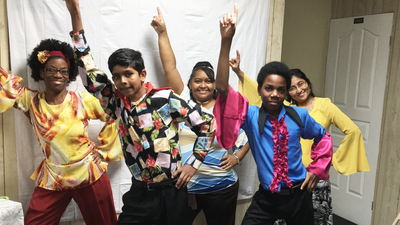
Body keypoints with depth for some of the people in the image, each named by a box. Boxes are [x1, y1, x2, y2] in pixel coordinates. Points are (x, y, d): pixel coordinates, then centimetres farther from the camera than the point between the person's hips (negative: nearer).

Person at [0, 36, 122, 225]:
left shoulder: (83, 100, -9)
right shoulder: (31, 101, -3)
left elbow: (113, 117, -2)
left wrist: (101, 149, -1)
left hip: (90, 175, -1)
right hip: (52, 179, 2)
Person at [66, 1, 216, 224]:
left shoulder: (166, 99, -12)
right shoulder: (116, 103, -1)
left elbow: (208, 124, -6)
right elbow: (90, 72, -1)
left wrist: (193, 164, -7)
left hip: (171, 191, -3)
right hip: (139, 192, 3)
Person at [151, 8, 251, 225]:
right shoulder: (183, 101, 0)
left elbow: (245, 140, 11)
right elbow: (169, 68, -4)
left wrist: (236, 157, -6)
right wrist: (162, 32, -4)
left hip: (221, 187, 1)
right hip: (183, 186, 0)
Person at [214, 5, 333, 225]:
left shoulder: (299, 115, -8)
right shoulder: (251, 115, -14)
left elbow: (323, 138, 14)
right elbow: (222, 88, -29)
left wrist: (317, 169, 5)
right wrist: (226, 41, -37)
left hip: (298, 194, 2)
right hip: (266, 197, -2)